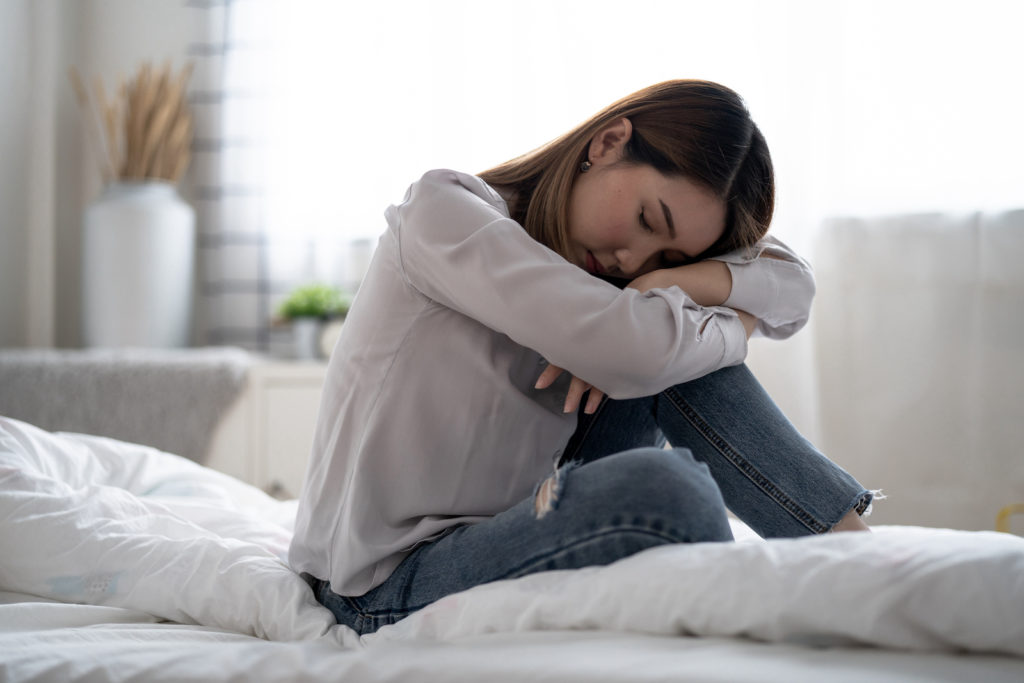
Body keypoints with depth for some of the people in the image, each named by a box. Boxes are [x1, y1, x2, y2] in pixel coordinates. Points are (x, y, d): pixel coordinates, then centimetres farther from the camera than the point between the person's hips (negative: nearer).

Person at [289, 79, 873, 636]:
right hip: (391, 587, -7)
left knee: (679, 352, -7)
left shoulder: (592, 243, 8)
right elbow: (625, 344, -28)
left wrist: (666, 282, -17)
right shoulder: (443, 209, -14)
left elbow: (791, 286, 0)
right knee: (660, 488, -33)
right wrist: (731, 329, -9)